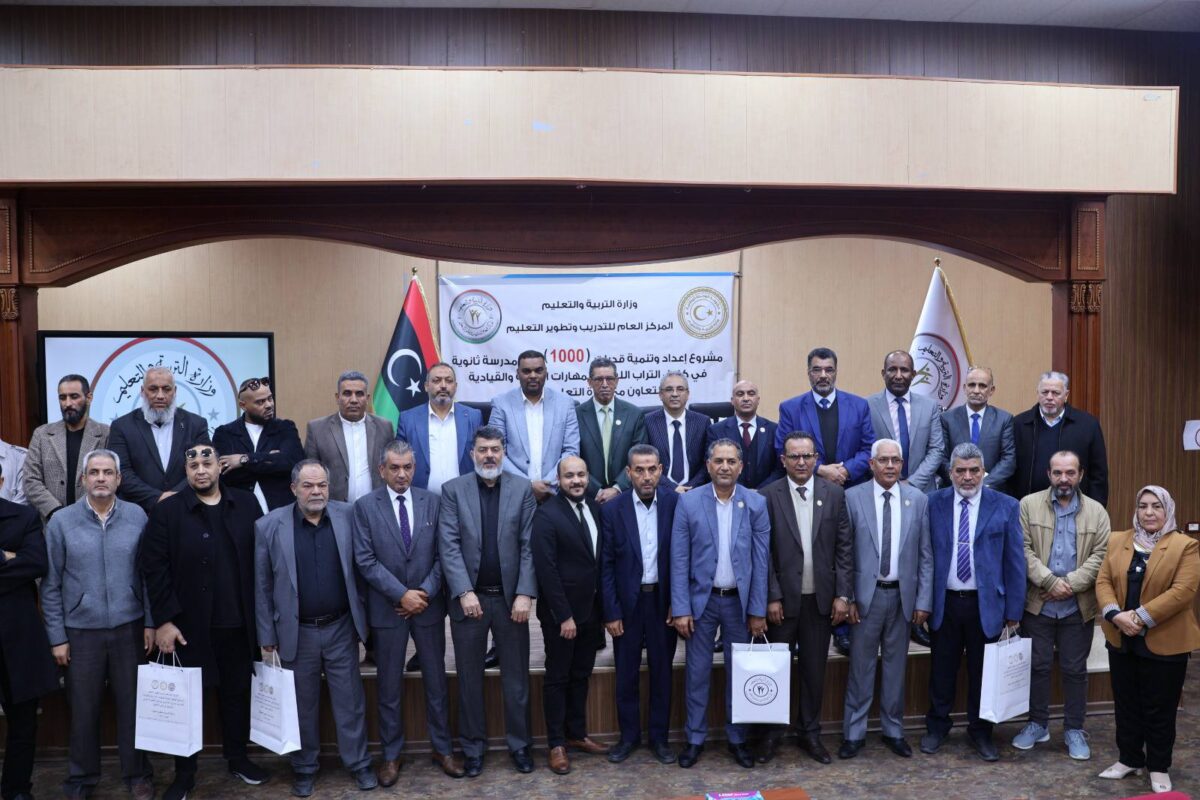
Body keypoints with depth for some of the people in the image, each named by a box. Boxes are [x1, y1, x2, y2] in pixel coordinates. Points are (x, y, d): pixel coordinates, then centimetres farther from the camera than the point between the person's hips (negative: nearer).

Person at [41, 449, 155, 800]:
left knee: (132, 704, 9)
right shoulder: (61, 522, -4)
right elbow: (51, 585, -1)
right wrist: (57, 637, -2)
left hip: (129, 627, 0)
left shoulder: (137, 516, -3)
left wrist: (151, 622, 0)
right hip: (81, 630, 0)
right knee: (83, 709, 11)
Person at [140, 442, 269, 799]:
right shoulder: (166, 511, -4)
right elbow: (154, 568, -7)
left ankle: (238, 758, 32)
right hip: (189, 625, -2)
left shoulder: (247, 504, 3)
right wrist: (164, 620, -12)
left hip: (239, 624, 2)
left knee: (237, 693, 15)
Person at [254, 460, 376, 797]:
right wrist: (266, 634, -1)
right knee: (302, 704, 13)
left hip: (341, 628, 1)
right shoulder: (269, 526, -7)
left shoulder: (348, 516, -4)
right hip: (297, 632, -1)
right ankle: (305, 768, 30)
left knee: (350, 700, 10)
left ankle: (359, 763, 25)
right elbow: (263, 585, -2)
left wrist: (363, 617, 4)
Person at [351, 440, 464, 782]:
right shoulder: (365, 506, -4)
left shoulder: (432, 501, 2)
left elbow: (441, 554, 0)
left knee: (436, 682, 11)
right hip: (387, 609, -1)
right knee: (389, 686, 10)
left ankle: (443, 749, 25)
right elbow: (365, 561, -9)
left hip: (428, 605, 2)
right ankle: (392, 755, 24)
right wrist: (402, 594, -15)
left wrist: (425, 593, -11)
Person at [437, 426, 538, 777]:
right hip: (469, 597, 0)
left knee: (516, 677, 10)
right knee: (469, 678, 10)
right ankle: (473, 747, 24)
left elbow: (529, 545, -3)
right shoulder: (453, 490, 1)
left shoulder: (522, 488, 1)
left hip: (511, 597, 0)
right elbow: (449, 546, -5)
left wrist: (525, 594, -10)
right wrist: (464, 592, -14)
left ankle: (519, 744, 25)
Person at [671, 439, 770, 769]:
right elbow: (679, 560, -5)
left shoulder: (756, 504, -3)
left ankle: (737, 738, 27)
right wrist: (680, 609, -8)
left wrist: (757, 610, -3)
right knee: (697, 671, 8)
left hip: (740, 600, 1)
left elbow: (761, 560, -2)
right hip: (701, 598, -1)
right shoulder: (688, 502, -6)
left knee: (738, 671, 11)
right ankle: (695, 738, 22)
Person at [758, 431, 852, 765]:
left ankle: (810, 733, 27)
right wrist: (772, 597, -10)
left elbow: (845, 547, 2)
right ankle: (773, 733, 25)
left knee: (814, 670, 12)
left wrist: (843, 594, -3)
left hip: (821, 599, 2)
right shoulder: (768, 496, -6)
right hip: (782, 599, -2)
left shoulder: (835, 494, 1)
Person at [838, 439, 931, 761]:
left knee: (896, 664, 12)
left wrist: (923, 600, 0)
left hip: (903, 594, 2)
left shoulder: (918, 500, 2)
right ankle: (854, 732, 17)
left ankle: (893, 730, 26)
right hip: (866, 593, -2)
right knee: (861, 665, 5)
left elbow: (926, 555, 4)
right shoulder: (852, 497, -4)